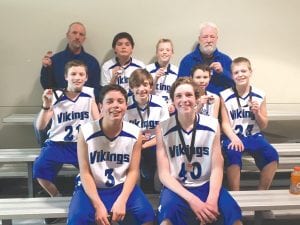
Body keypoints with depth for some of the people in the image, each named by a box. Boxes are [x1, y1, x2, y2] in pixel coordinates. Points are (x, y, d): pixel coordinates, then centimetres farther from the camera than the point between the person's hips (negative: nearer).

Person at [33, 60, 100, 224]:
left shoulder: (90, 93, 2)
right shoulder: (56, 96, -1)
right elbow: (40, 126, -7)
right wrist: (46, 105, -23)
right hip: (58, 143, 1)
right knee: (40, 168, -26)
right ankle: (56, 197, 5)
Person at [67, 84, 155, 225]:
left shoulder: (135, 133, -10)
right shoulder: (86, 132, -15)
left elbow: (133, 171, -5)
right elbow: (85, 173, -11)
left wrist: (122, 201, -19)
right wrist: (98, 205, -20)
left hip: (122, 186, 2)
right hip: (92, 187, -1)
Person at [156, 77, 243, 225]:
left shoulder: (212, 125, 0)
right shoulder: (162, 129, -4)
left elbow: (217, 168, -2)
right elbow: (163, 173, -8)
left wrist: (212, 199, -19)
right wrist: (192, 200, -20)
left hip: (205, 185, 2)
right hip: (176, 188, -2)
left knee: (233, 212, -27)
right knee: (169, 211, -35)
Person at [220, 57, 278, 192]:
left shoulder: (260, 96, 5)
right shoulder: (225, 96, -1)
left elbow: (263, 126, 10)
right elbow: (225, 123, -2)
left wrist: (257, 112, -10)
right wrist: (234, 138, -20)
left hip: (254, 136, 2)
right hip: (233, 136, -2)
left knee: (272, 155, -25)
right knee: (233, 154, -34)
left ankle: (261, 192, -7)